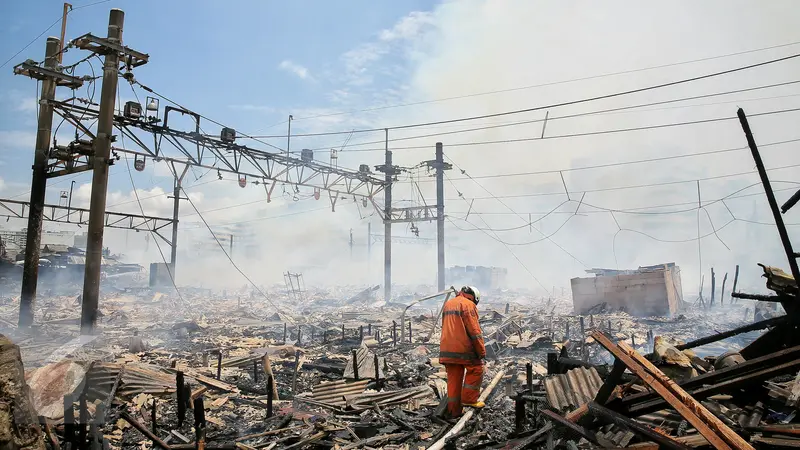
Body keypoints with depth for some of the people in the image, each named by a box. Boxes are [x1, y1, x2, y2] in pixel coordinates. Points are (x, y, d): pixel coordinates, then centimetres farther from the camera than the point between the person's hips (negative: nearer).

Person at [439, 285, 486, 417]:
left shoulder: (448, 304, 18)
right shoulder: (468, 305, -7)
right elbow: (474, 331, -12)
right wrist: (482, 351, -7)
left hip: (447, 349, 7)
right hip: (463, 349, -7)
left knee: (453, 379, 12)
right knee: (476, 369, 12)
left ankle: (453, 410, 16)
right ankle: (469, 399, 10)